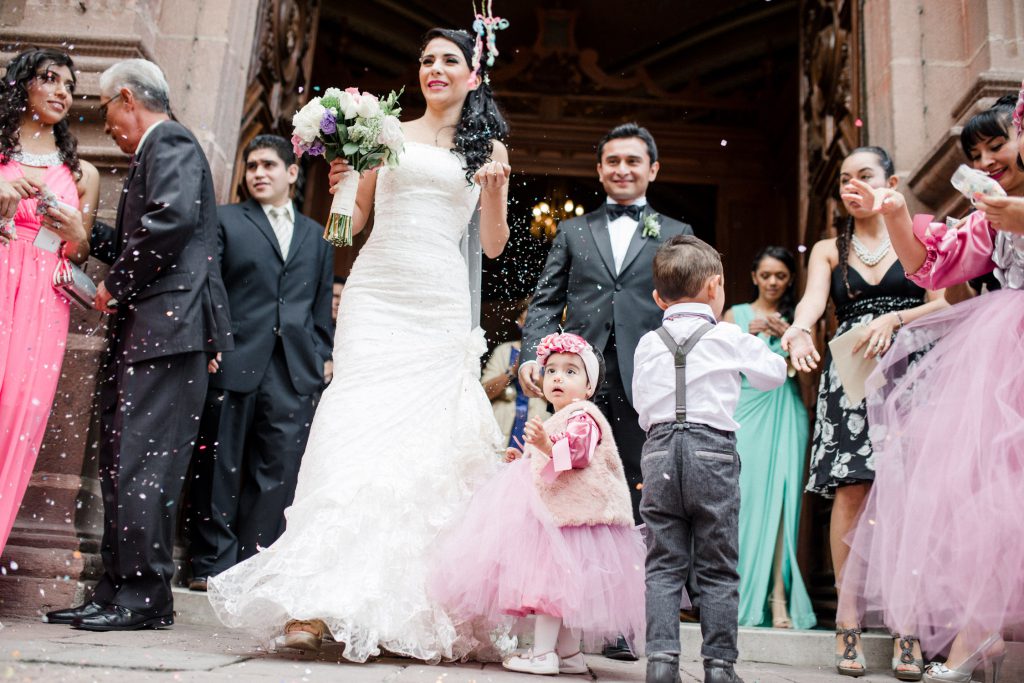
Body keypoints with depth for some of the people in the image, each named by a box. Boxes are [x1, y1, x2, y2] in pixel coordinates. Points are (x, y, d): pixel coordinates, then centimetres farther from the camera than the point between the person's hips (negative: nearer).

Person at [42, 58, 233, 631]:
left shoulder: (169, 142, -3)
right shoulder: (158, 150, 27)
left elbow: (174, 218, -22)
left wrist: (117, 287, -12)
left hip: (167, 326, -10)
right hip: (144, 331, 11)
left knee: (143, 463, -10)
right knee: (121, 464, 10)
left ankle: (146, 597, -4)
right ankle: (117, 591, 16)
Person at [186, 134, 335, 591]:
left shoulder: (316, 236, 20)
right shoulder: (225, 220, 11)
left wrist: (322, 357, 8)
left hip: (296, 369, 3)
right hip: (234, 362, -2)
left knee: (280, 470, 0)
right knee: (221, 467, 3)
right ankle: (213, 563, 12)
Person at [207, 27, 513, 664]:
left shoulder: (488, 148, 14)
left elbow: (494, 244, 11)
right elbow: (351, 222, 15)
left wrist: (494, 192, -6)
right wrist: (341, 183, -5)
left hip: (441, 306, 1)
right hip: (377, 295, 0)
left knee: (429, 442, -4)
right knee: (358, 428, -12)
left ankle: (415, 603, 6)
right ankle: (319, 600, -14)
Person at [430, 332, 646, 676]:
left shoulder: (582, 417, -9)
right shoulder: (553, 422, 22)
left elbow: (577, 454, -27)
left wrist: (547, 446, -41)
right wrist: (524, 460, 27)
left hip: (566, 510, -11)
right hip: (550, 508, 11)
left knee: (546, 573, -11)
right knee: (559, 582, 12)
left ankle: (542, 653, -7)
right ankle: (569, 653, 19)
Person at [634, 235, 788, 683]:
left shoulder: (648, 344, 8)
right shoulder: (730, 338, 1)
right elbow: (774, 375, 16)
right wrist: (759, 347, 33)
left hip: (660, 453, 2)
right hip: (713, 452, -2)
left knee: (663, 566, 7)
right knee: (718, 569, 6)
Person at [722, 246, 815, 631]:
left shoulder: (797, 318, 14)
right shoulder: (737, 315, 14)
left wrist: (789, 335, -8)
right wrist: (749, 333, -6)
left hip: (786, 413, 0)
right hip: (746, 409, 0)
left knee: (782, 497, -11)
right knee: (747, 498, -9)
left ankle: (779, 598, -12)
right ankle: (745, 598, -3)